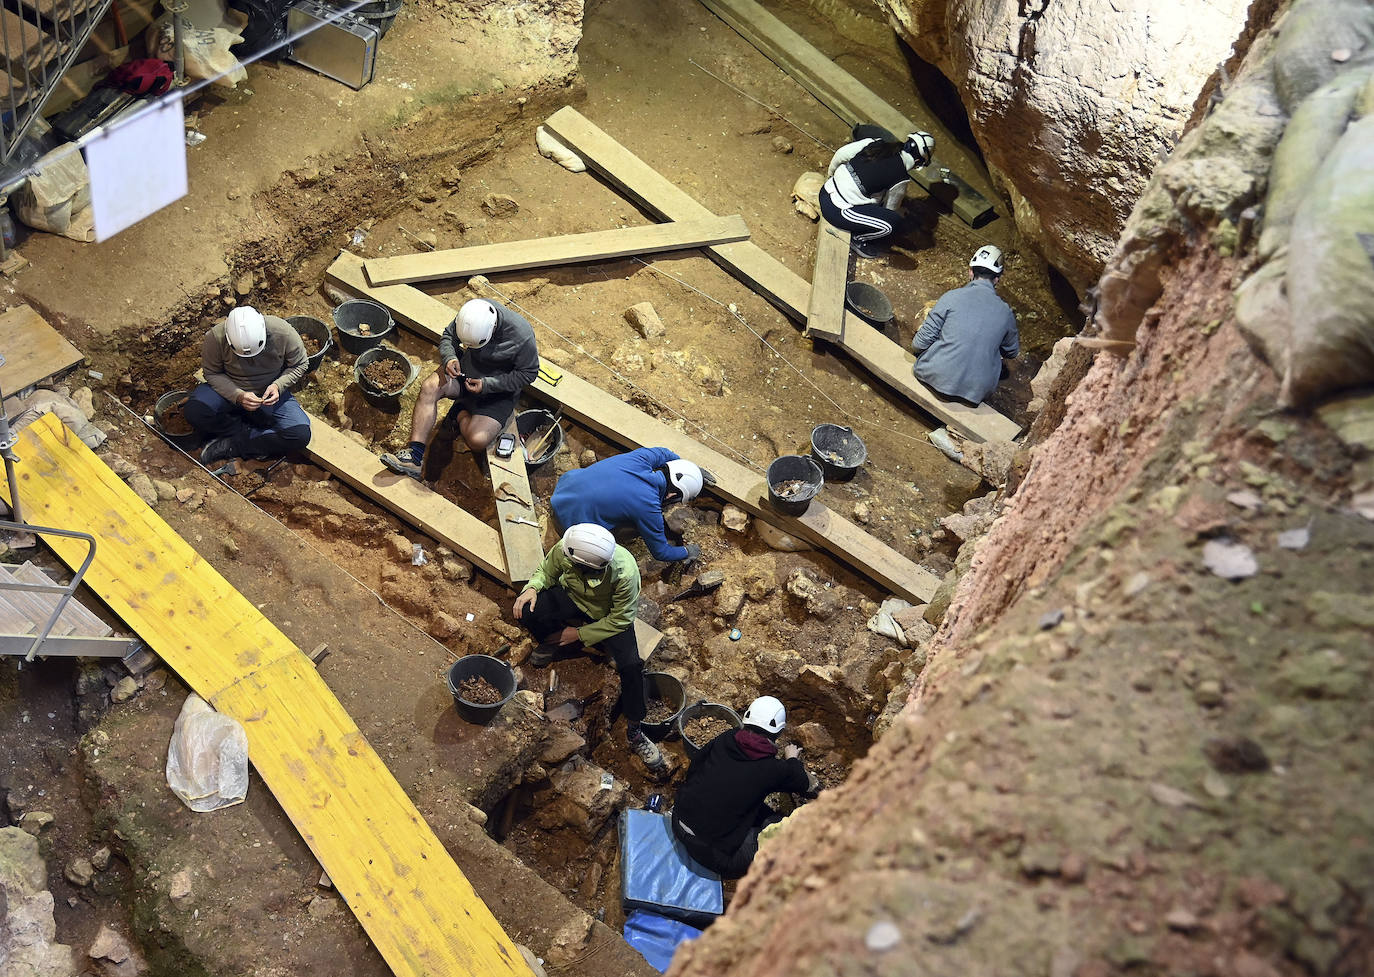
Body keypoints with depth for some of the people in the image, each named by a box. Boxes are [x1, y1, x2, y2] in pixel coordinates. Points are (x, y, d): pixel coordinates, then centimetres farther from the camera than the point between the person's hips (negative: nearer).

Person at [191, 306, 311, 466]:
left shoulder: (283, 333, -26)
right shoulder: (215, 337, -26)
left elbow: (300, 365, -8)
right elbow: (212, 373, -11)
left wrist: (278, 385, -25)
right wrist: (238, 396, -28)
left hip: (269, 393, 0)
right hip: (230, 390, 0)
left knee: (300, 435, -25)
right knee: (194, 411, -30)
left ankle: (231, 445, -14)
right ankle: (246, 432, -10)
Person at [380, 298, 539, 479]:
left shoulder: (522, 336, -31)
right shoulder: (471, 312, -17)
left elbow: (528, 373, -16)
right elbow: (448, 336, 2)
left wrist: (487, 384, -22)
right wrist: (449, 357, -20)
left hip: (500, 389, -4)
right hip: (466, 369, 4)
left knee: (477, 440, -24)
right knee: (429, 388, -24)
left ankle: (461, 413, 11)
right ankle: (414, 455, -24)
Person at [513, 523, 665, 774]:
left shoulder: (625, 573, -39)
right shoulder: (564, 550, -31)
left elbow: (620, 619, -23)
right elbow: (547, 571, -6)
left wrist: (579, 634, -20)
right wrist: (533, 587, -27)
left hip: (610, 616, -3)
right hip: (574, 598, 3)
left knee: (631, 666, -25)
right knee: (526, 612, -25)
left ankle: (634, 730, -4)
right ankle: (556, 642, 9)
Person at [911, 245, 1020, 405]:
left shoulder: (952, 297, -9)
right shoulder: (1006, 312, 0)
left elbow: (920, 344, -8)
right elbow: (1012, 352, 18)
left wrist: (916, 346, 16)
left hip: (937, 377, -1)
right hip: (977, 391, 2)